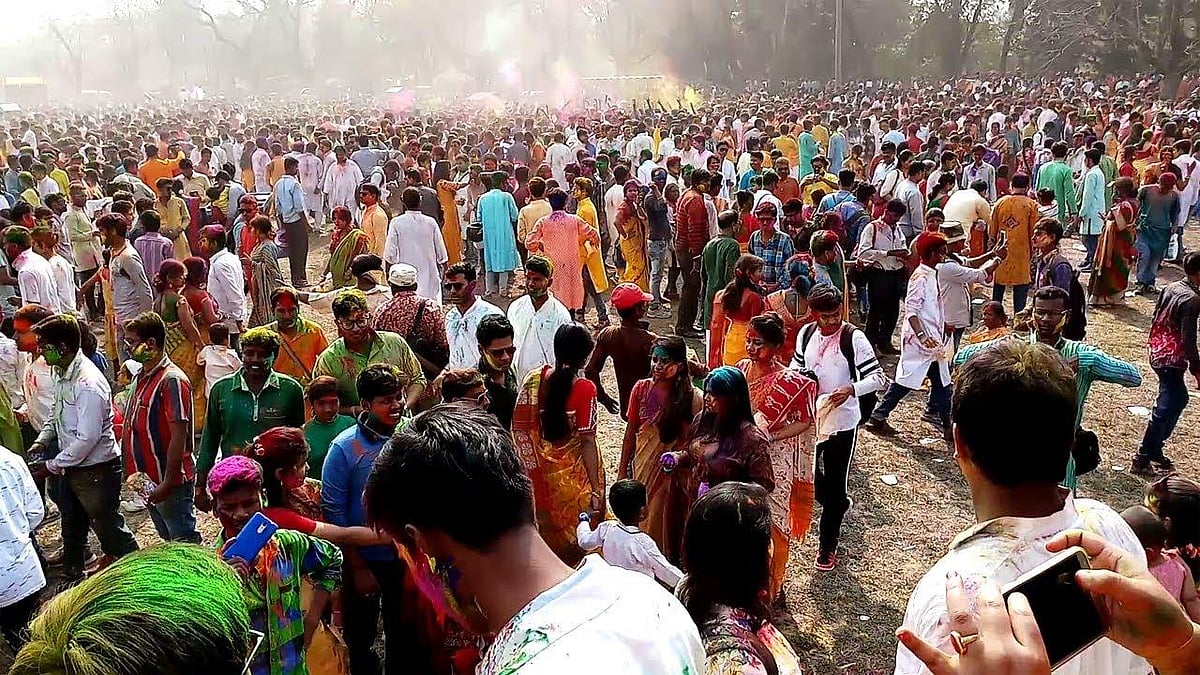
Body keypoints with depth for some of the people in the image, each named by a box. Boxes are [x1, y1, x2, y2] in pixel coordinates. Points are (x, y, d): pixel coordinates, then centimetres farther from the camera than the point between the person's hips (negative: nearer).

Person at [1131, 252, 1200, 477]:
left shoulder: (1171, 288, 5)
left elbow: (1155, 320, 13)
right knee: (1166, 408, -2)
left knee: (1179, 399, 22)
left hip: (1158, 354, 9)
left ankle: (1155, 450, 29)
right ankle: (1142, 460, 3)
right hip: (1173, 359, -9)